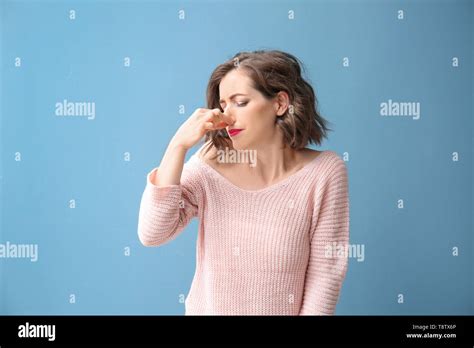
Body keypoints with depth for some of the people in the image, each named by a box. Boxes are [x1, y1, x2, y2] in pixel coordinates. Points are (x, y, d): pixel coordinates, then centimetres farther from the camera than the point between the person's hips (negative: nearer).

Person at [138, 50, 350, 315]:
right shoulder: (209, 164, -9)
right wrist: (179, 144, -21)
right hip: (206, 309, 2)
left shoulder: (324, 171, -14)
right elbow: (152, 234, -17)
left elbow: (326, 270, -11)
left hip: (283, 309, -1)